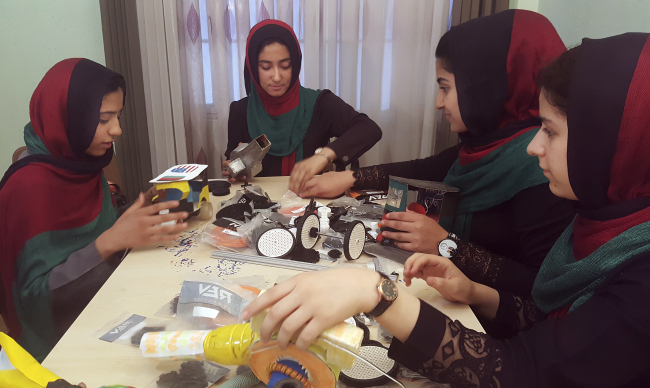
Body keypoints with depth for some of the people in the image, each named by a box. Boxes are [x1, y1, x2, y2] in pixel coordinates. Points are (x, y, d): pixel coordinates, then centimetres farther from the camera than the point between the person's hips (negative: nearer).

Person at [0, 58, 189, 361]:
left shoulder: (84, 167, 2)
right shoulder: (29, 185, -20)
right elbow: (34, 293, -20)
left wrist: (144, 210, -7)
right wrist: (111, 241, -29)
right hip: (60, 336, -7)